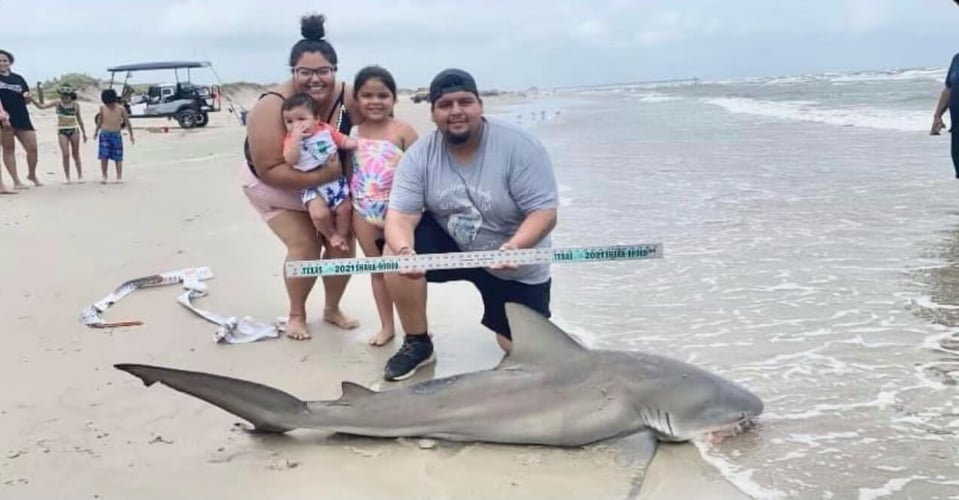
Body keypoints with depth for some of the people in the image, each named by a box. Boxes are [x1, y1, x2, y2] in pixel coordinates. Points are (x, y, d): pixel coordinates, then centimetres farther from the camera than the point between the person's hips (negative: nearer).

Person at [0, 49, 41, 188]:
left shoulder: (18, 78, 14)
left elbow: (26, 100, 19)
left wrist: (29, 97, -5)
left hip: (22, 118, 3)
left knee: (32, 148, 1)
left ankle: (32, 175, 24)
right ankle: (16, 181, 6)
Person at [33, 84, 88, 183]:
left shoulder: (75, 105, 2)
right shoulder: (57, 103, 0)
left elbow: (79, 119, 11)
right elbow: (42, 106, -2)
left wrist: (84, 133, 13)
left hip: (74, 130, 0)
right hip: (62, 131, 0)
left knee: (76, 154, 7)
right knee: (65, 155, -7)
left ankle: (80, 176, 13)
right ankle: (67, 177, 0)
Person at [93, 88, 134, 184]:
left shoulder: (121, 109, -7)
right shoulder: (102, 108, 1)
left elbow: (127, 122, 0)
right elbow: (100, 119, 17)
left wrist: (131, 135, 2)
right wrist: (96, 131, 23)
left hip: (116, 134, -1)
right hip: (104, 134, 2)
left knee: (117, 158, 2)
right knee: (104, 157, -4)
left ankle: (119, 177, 10)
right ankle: (104, 177, 5)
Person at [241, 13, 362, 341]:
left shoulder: (349, 98, -24)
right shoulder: (271, 108, -33)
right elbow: (268, 170, -33)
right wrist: (320, 176, -41)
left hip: (330, 186, 4)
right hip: (275, 188, -4)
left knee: (343, 243, 0)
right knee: (304, 245, -15)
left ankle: (332, 308, 25)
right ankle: (296, 314, 11)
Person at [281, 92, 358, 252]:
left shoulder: (326, 130, -2)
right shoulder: (291, 140, -8)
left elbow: (345, 141, 6)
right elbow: (291, 160, -25)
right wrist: (296, 137, -30)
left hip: (336, 180, 3)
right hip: (313, 186, -2)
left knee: (344, 209, 2)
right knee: (319, 214, -20)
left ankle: (342, 236, 26)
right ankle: (332, 235, 8)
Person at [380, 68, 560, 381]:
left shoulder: (520, 147, -22)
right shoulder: (419, 156, -13)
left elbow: (544, 212, -24)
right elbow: (400, 216, -19)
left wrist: (516, 245, -45)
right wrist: (404, 250, -43)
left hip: (514, 265, -2)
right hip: (451, 245, 2)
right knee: (395, 251, -25)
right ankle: (417, 343, -4)